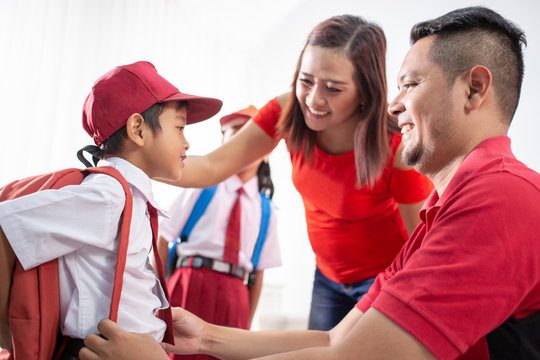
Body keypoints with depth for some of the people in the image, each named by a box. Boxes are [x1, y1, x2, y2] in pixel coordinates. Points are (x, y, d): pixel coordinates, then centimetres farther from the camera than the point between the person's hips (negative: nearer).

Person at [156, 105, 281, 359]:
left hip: (234, 296, 2)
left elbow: (258, 272, 11)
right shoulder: (202, 187, 3)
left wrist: (248, 326, 10)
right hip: (190, 285, -2)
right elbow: (163, 239, 2)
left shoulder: (265, 210, 9)